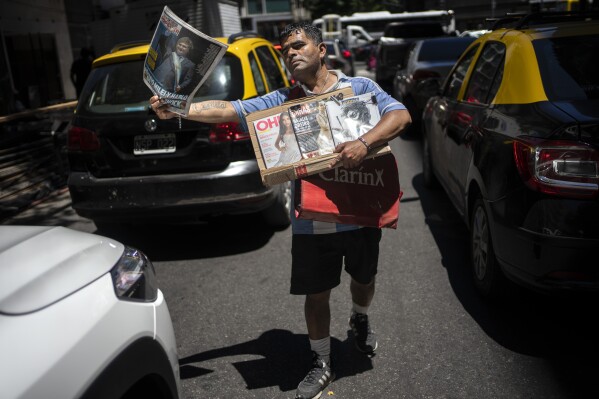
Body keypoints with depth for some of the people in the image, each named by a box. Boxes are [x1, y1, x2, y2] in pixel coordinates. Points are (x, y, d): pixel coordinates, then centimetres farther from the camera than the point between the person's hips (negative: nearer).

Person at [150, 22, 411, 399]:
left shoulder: (360, 86, -1)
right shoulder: (281, 100, 2)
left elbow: (401, 115, -14)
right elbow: (230, 109, -8)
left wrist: (364, 143, -31)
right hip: (312, 221, 0)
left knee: (364, 279, 22)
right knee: (316, 294, 8)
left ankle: (360, 318, 56)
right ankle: (322, 365, 29)